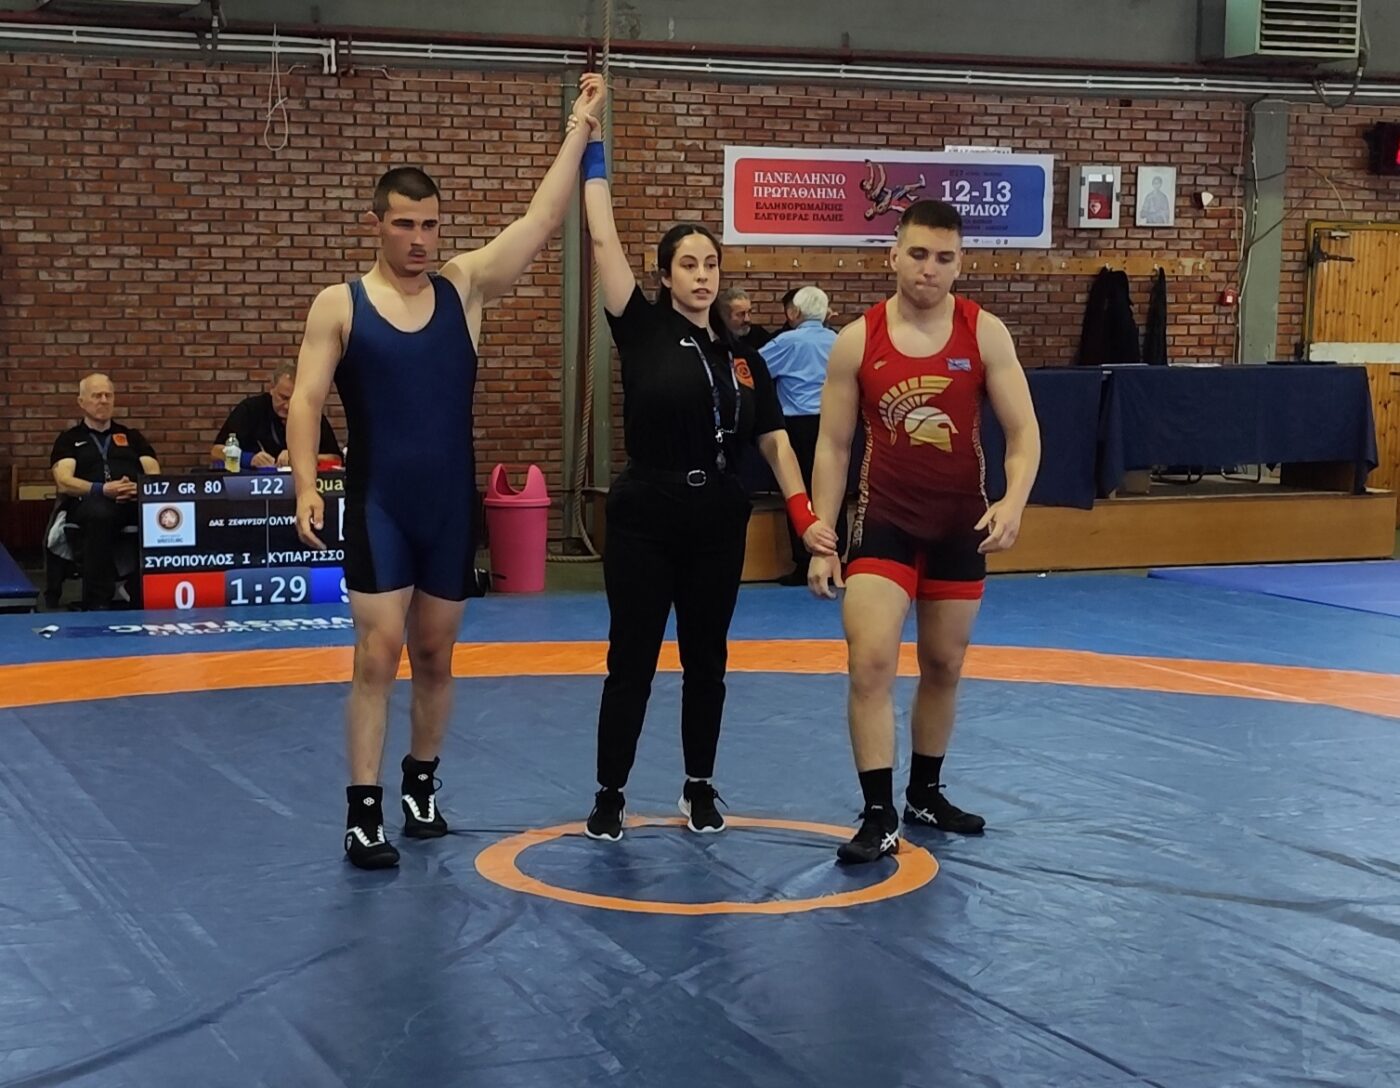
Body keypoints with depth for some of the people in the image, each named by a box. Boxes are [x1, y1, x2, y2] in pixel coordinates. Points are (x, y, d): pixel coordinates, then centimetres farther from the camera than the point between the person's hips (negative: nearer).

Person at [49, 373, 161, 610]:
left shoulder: (132, 436, 28)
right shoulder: (69, 439, 20)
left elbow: (154, 474, 15)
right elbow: (64, 482, 2)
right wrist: (102, 489, -17)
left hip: (136, 501, 2)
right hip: (89, 502, -2)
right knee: (100, 514, -42)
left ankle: (146, 597, -29)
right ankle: (98, 603, -38)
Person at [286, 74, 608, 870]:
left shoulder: (464, 288, 3)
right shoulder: (339, 305, -3)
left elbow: (544, 220, -2)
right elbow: (307, 399, -7)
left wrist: (580, 130, -5)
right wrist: (306, 485, -20)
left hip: (452, 504, 3)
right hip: (379, 505, -3)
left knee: (436, 656, 13)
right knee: (379, 653, -8)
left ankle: (422, 785, 31)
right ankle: (365, 812, -3)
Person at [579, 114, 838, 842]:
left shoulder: (741, 356, 5)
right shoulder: (643, 330, -5)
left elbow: (774, 439, 7)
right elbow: (603, 240, -12)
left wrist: (806, 515, -3)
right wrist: (592, 152, -14)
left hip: (719, 521, 4)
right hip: (645, 518, -3)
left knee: (706, 660, 12)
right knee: (630, 660, 2)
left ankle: (700, 788, 25)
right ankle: (609, 794, 13)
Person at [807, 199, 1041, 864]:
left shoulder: (985, 334, -6)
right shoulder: (857, 341, -6)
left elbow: (1023, 429, -5)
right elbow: (832, 445, 0)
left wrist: (1013, 500, -24)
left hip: (961, 525, 2)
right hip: (884, 522, -1)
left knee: (944, 668, 13)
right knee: (870, 664, -13)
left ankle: (926, 794, 32)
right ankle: (879, 816, -6)